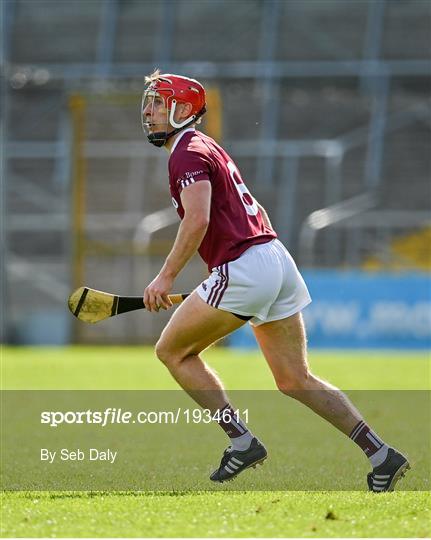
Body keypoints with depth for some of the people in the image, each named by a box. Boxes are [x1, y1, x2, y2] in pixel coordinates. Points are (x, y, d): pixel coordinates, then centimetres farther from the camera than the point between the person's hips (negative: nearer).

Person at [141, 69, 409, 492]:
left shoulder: (187, 154, -6)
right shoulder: (208, 148, 24)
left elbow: (197, 220, -21)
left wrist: (166, 276, -20)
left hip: (244, 267, -10)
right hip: (278, 262, 10)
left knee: (172, 350, 4)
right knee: (295, 381, 10)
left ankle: (242, 441, -2)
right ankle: (381, 454, 3)